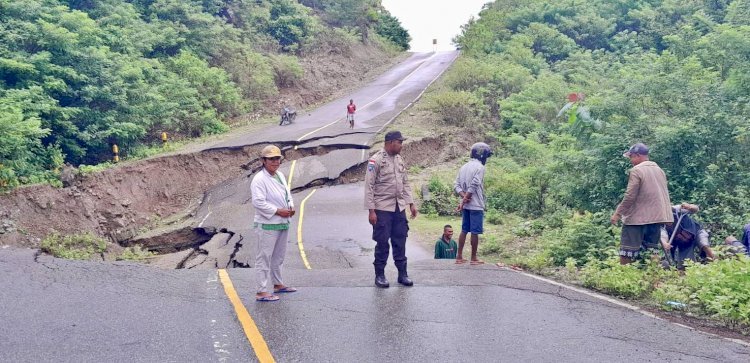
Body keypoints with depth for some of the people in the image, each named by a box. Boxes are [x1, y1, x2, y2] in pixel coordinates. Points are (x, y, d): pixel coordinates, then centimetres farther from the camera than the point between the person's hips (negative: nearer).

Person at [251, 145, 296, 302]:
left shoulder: (280, 175, 11)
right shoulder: (259, 179, -16)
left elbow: (287, 194, 21)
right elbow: (258, 202, -23)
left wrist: (291, 207, 0)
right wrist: (278, 211, -21)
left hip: (283, 223, 9)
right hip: (267, 225, -9)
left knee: (278, 256, 22)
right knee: (264, 258, -4)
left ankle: (278, 284, 36)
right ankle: (262, 292, -1)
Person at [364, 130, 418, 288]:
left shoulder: (399, 160, 11)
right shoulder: (376, 161, -10)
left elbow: (405, 183, 18)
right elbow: (369, 187, -12)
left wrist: (411, 203, 11)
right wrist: (371, 211, -15)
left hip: (399, 208, 6)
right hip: (382, 208, -6)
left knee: (400, 242, 9)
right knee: (382, 242, 0)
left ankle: (402, 274, 17)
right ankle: (379, 275, 12)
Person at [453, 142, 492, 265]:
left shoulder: (464, 167, 14)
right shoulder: (479, 167, -10)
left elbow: (456, 185, 7)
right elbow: (473, 185, -19)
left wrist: (463, 196, -5)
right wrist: (465, 199, -15)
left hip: (466, 205, 8)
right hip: (476, 205, -8)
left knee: (464, 230, 13)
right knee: (475, 232, -2)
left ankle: (459, 256, 14)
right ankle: (474, 258, 3)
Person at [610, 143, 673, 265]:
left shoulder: (636, 170, -10)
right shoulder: (660, 170, 14)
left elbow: (629, 196, -15)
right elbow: (664, 195, 18)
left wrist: (617, 213, -8)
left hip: (637, 218, -7)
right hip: (657, 218, 8)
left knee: (626, 254, -5)